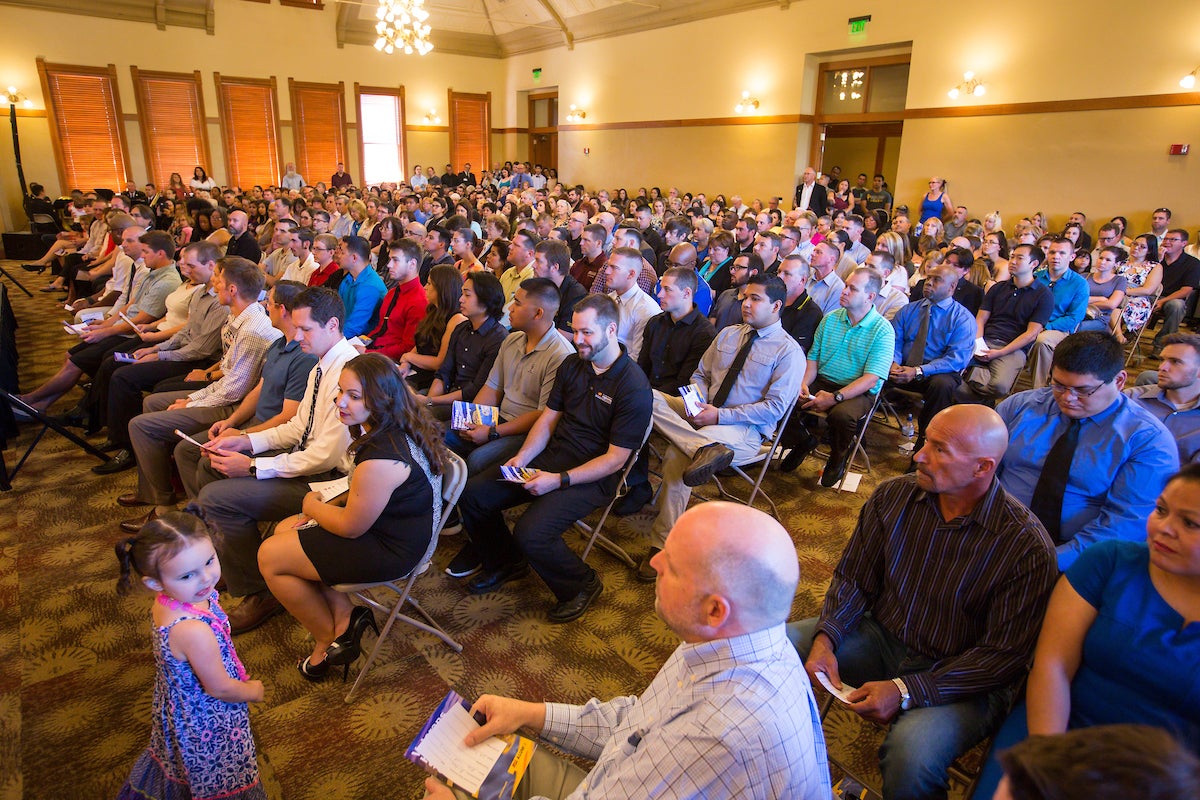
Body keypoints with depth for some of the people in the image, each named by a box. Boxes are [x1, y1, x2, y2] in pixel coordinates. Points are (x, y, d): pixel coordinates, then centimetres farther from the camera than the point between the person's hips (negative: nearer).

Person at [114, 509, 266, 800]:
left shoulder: (165, 601, -16)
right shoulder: (194, 631, -42)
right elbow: (220, 689, -27)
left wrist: (238, 677, 10)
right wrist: (253, 691, -8)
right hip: (208, 722, -8)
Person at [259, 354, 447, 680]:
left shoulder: (382, 458, -34)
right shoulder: (397, 427, -4)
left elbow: (351, 526, -20)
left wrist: (313, 506, -2)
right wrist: (328, 505, 1)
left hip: (391, 549, -10)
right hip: (394, 525, 10)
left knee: (270, 556, -1)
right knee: (284, 529, 17)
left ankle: (329, 640, 18)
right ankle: (344, 615, 15)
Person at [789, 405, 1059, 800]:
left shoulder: (1027, 545, -18)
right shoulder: (893, 496, -5)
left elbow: (1004, 656, -16)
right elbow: (852, 580, 3)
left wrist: (906, 690, -24)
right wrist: (826, 639, -15)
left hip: (963, 679, -4)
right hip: (880, 638, 5)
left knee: (911, 752, -36)